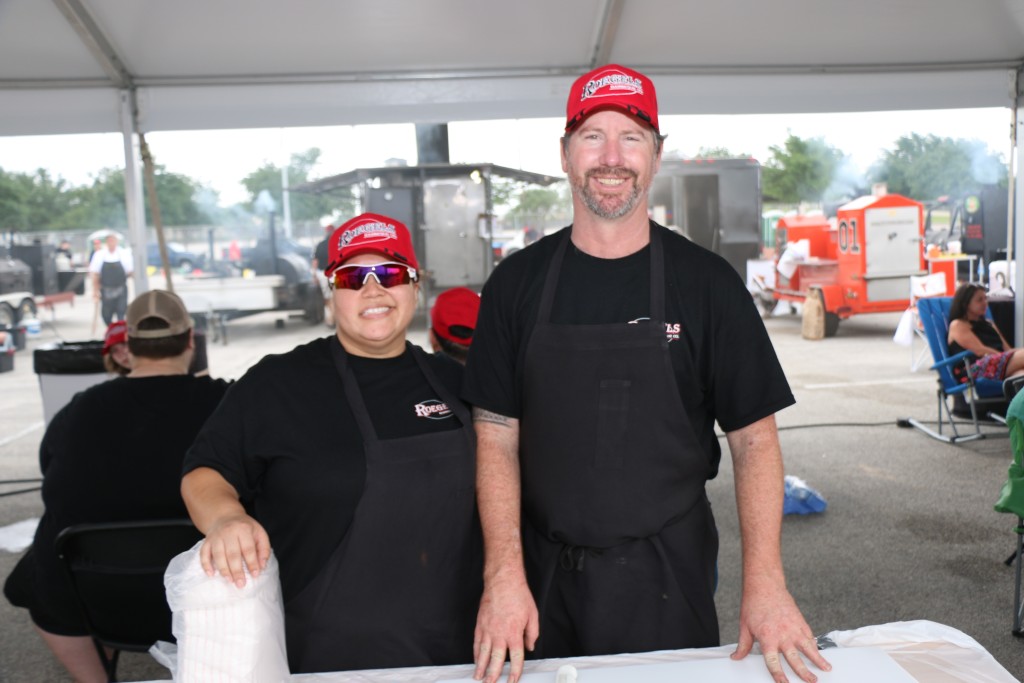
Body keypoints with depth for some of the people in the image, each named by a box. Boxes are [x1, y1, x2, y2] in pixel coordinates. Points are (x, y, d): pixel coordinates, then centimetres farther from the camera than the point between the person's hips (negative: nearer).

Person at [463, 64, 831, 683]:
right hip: (546, 578, 1)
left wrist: (764, 581, -13)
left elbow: (754, 438, -4)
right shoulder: (518, 283, -1)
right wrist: (505, 573, -12)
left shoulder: (708, 282, -4)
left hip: (669, 581, 0)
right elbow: (498, 437, -3)